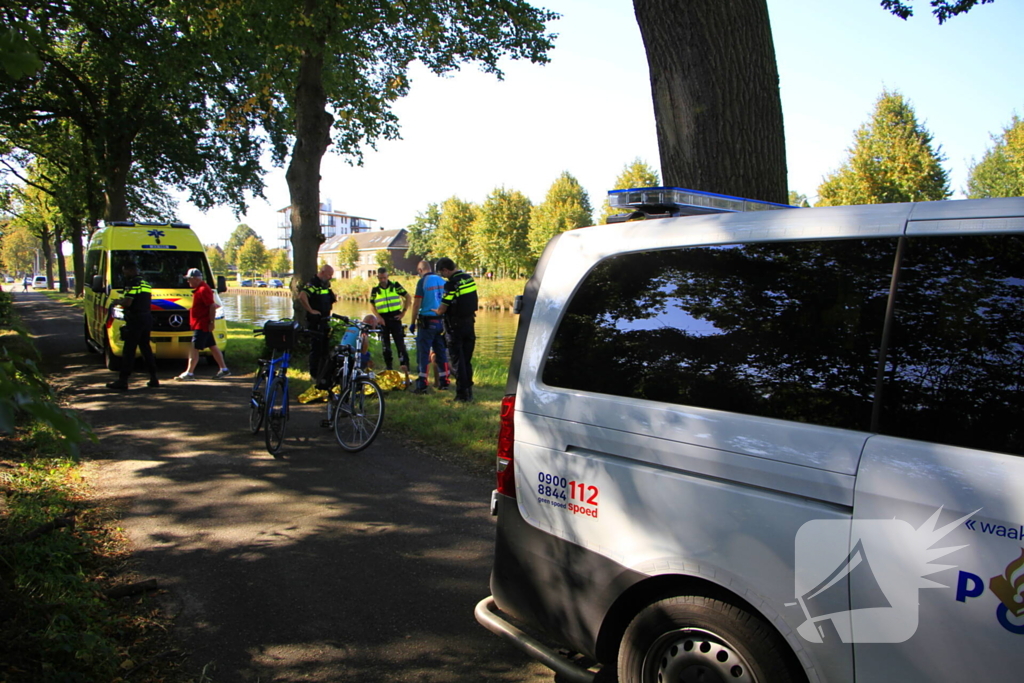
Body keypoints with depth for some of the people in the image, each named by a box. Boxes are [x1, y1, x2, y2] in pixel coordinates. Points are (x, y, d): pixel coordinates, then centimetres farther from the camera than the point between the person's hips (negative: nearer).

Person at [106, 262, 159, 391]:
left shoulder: (132, 284, -12)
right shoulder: (146, 284, 17)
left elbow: (127, 302, -21)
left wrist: (117, 301, -1)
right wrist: (121, 301, 21)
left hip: (135, 321, -9)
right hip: (147, 319, 9)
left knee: (129, 350, -5)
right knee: (146, 348, 14)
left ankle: (123, 381, -2)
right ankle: (153, 379, 14)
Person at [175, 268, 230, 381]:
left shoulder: (203, 289, -16)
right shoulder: (199, 289, 15)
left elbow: (212, 306, -22)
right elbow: (212, 304, 23)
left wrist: (211, 322, -21)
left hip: (201, 325, -10)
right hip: (201, 325, 10)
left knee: (194, 349, -8)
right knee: (212, 347, 12)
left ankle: (189, 373, -6)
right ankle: (224, 369, 16)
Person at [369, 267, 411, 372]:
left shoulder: (395, 286, 0)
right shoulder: (375, 290, 5)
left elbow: (407, 297, 4)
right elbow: (372, 304, 9)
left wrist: (403, 312, -1)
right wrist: (378, 316, -6)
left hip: (395, 317, -2)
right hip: (383, 319, 2)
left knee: (400, 343, -6)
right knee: (385, 345, 7)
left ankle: (404, 365, -4)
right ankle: (388, 366, 16)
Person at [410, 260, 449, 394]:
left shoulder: (423, 281, -10)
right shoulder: (442, 280, 7)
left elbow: (416, 303, -11)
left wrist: (413, 322, -4)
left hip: (427, 321, -6)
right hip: (441, 321, 6)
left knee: (423, 353, -1)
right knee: (441, 352, 14)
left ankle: (422, 385, -3)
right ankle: (444, 381, 18)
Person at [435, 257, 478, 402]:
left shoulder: (452, 283, -19)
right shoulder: (469, 278, 6)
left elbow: (442, 309, -18)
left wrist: (436, 311, 2)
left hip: (456, 326, -7)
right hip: (470, 322, 7)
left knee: (457, 360, 1)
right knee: (467, 359, 15)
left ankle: (462, 393, 2)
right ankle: (468, 390, 19)